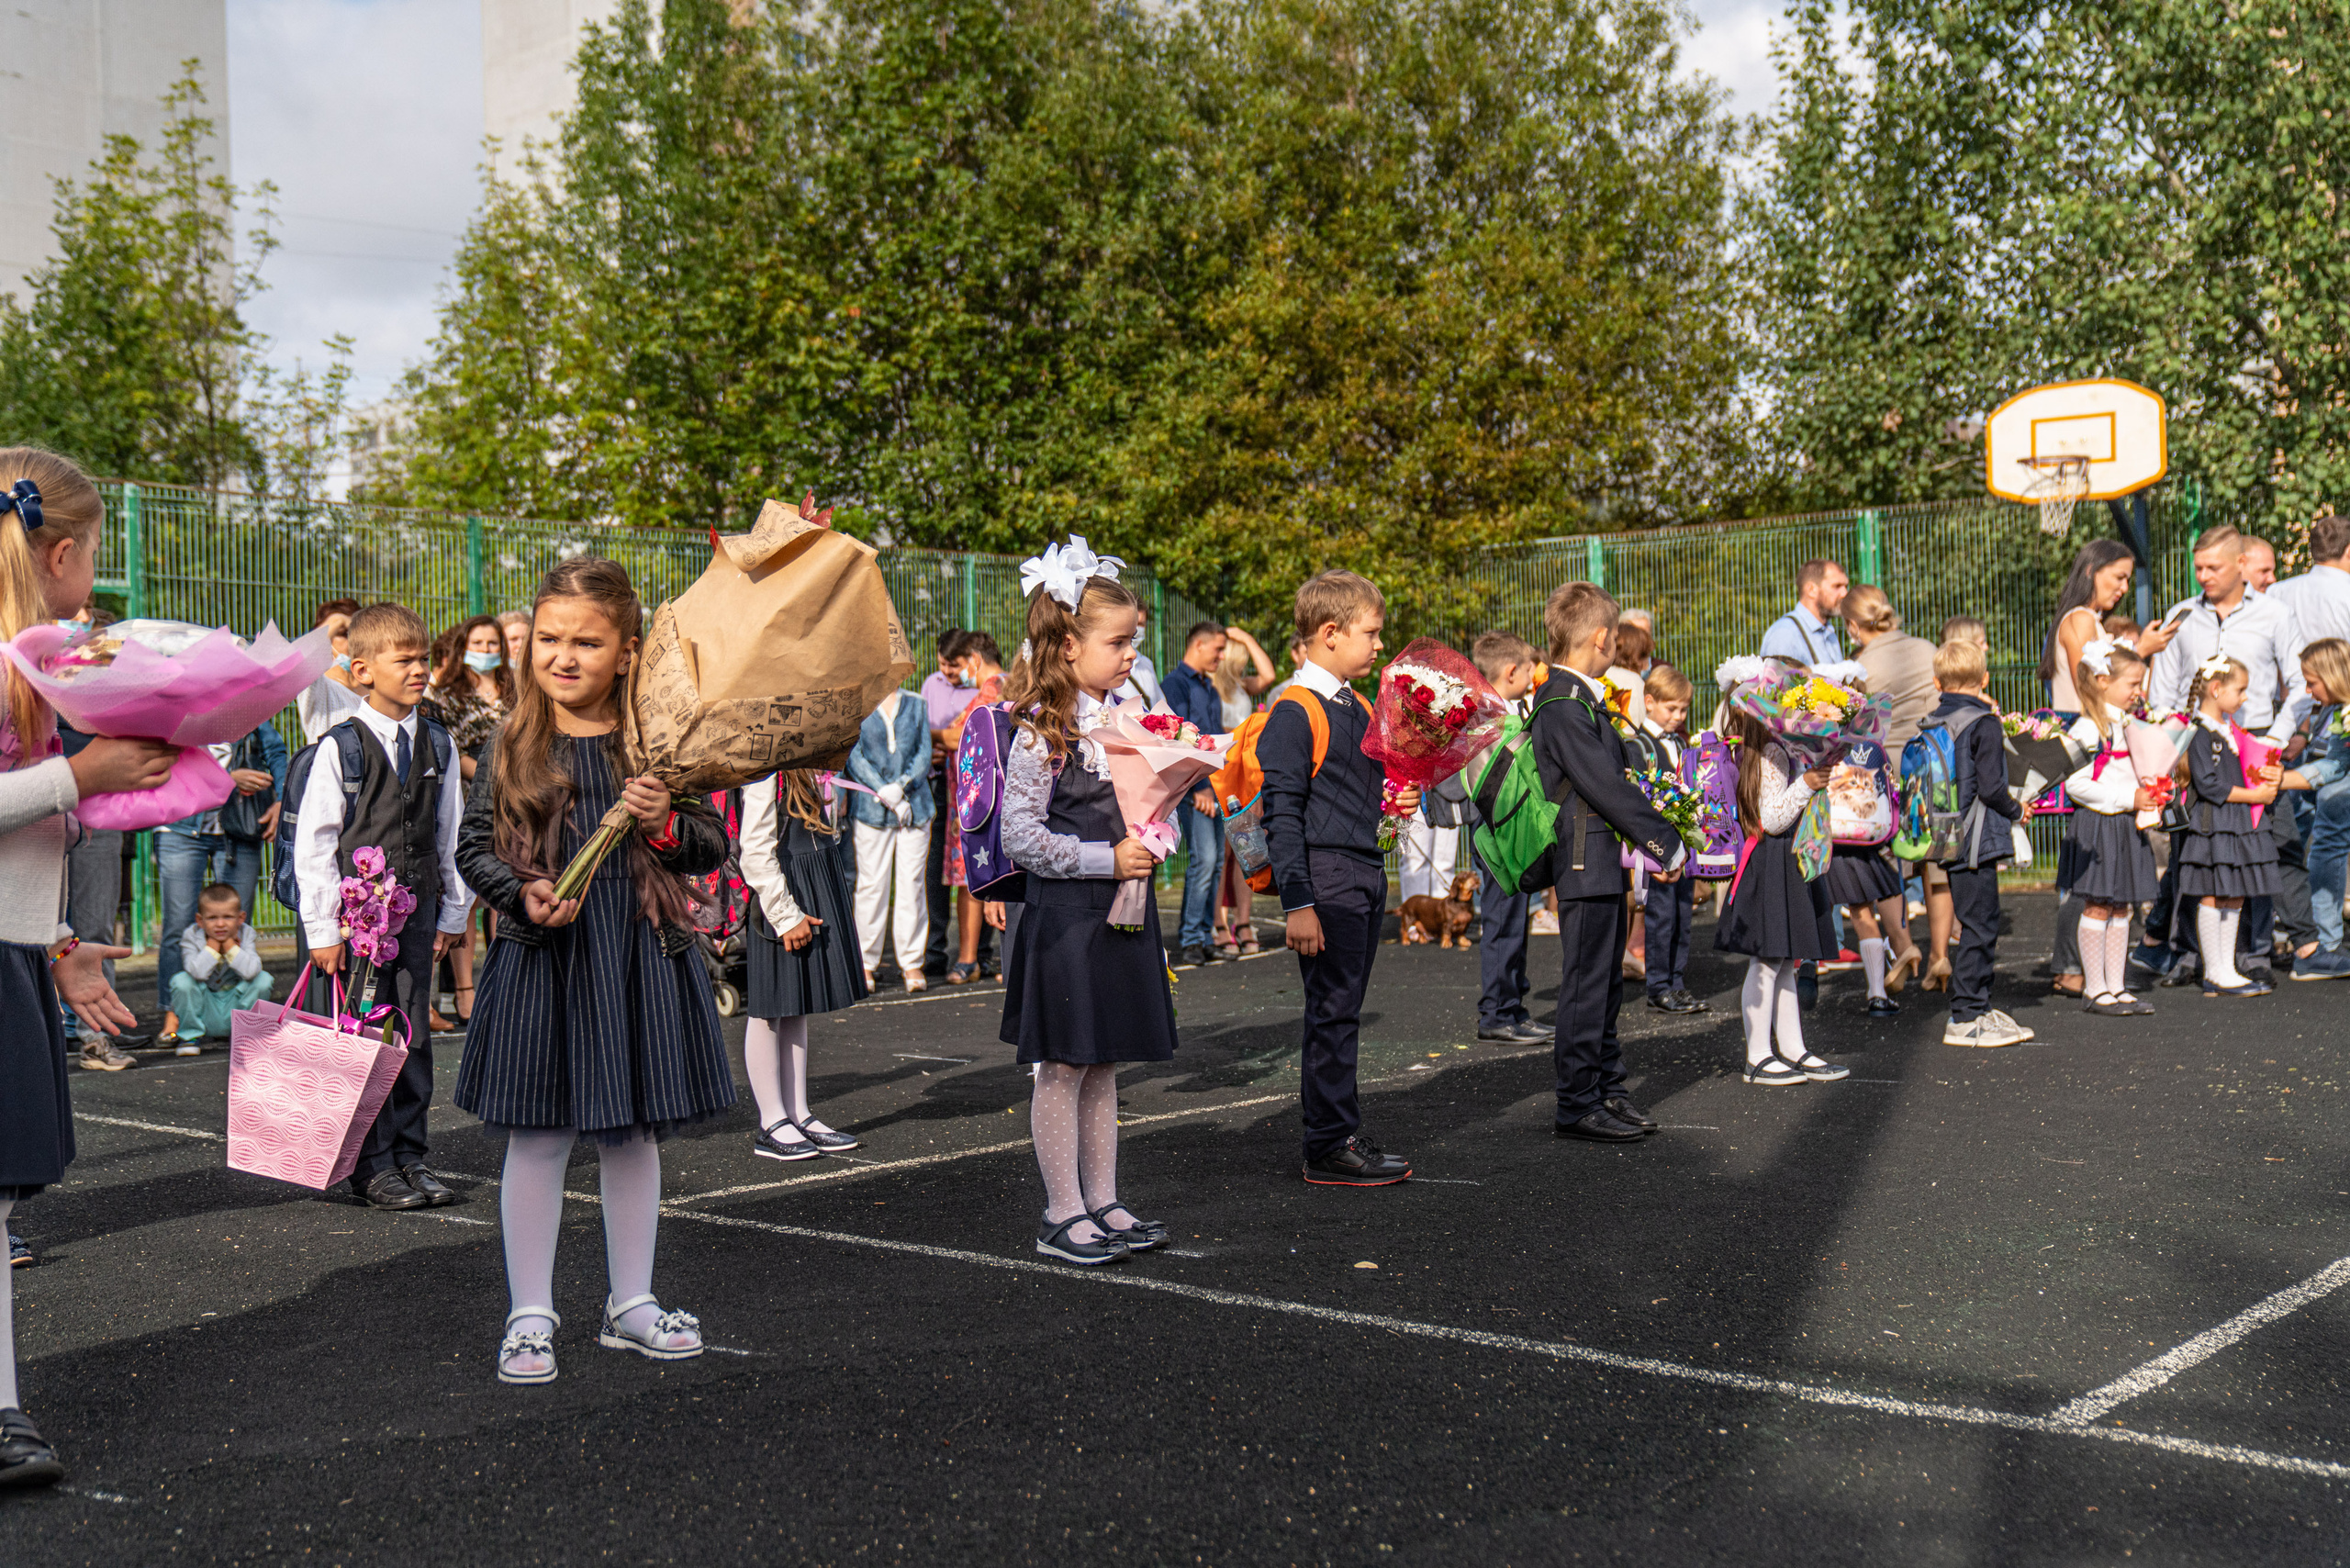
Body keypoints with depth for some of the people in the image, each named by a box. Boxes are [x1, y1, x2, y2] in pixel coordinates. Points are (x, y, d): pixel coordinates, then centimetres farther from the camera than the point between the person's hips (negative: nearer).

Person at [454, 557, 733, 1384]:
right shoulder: (513, 749, 0)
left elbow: (713, 848, 4)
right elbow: (474, 845, 3)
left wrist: (666, 824, -16)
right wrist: (523, 893, -15)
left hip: (642, 955, 2)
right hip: (541, 955, -1)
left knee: (634, 1133, 12)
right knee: (538, 1135, 4)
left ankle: (630, 1303, 28)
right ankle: (530, 1314, 17)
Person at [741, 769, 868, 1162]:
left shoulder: (799, 770, 11)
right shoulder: (762, 769, -18)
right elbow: (756, 852, -21)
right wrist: (785, 915, -20)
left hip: (813, 891, 10)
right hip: (777, 891, -10)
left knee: (797, 1009, 14)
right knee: (770, 1010, 1)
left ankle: (799, 1114, 20)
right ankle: (772, 1125, 8)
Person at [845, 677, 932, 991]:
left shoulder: (916, 705, 14)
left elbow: (925, 752, 8)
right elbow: (854, 756, -2)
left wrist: (902, 785, -9)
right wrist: (885, 794, -11)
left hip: (914, 806, 2)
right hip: (871, 809, -2)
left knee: (911, 880, 0)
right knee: (871, 882, -3)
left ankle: (911, 961, 8)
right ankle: (865, 962, 7)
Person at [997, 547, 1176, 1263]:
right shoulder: (1040, 732, -13)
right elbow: (1020, 837, -17)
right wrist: (1106, 860, -18)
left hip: (1122, 912, 7)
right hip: (1066, 915, -7)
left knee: (1103, 1065, 13)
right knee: (1063, 1067, 1)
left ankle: (1103, 1203, 22)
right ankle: (1062, 1215, 9)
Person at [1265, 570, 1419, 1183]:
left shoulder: (1362, 710, 16)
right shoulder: (1294, 713, -11)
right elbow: (1282, 814, -15)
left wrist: (1398, 798, 7)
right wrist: (1298, 902, -19)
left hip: (1367, 876, 8)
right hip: (1326, 880, -8)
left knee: (1341, 1011, 13)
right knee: (1332, 1013, -5)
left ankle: (1338, 1131, 21)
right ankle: (1330, 1150, 1)